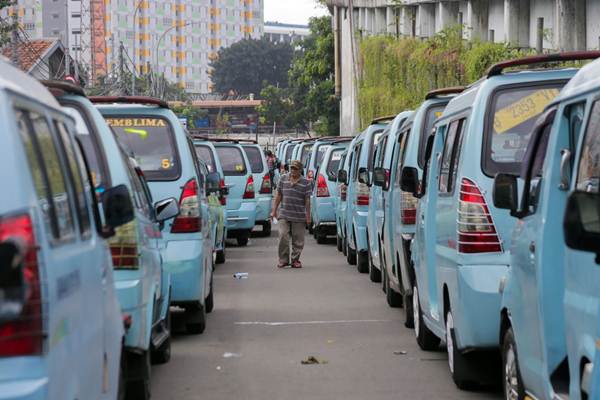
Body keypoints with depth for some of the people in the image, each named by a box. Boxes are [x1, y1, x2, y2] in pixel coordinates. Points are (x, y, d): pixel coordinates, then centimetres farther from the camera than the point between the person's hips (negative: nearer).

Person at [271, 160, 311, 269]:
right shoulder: (283, 178, 7)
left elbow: (307, 200, 0)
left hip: (299, 217, -1)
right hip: (284, 215, 1)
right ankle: (283, 260, 5)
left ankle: (295, 260, 16)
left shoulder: (305, 182, 0)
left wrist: (308, 216, -2)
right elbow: (278, 195, 12)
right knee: (283, 237, -6)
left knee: (298, 240, 4)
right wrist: (274, 210, 9)